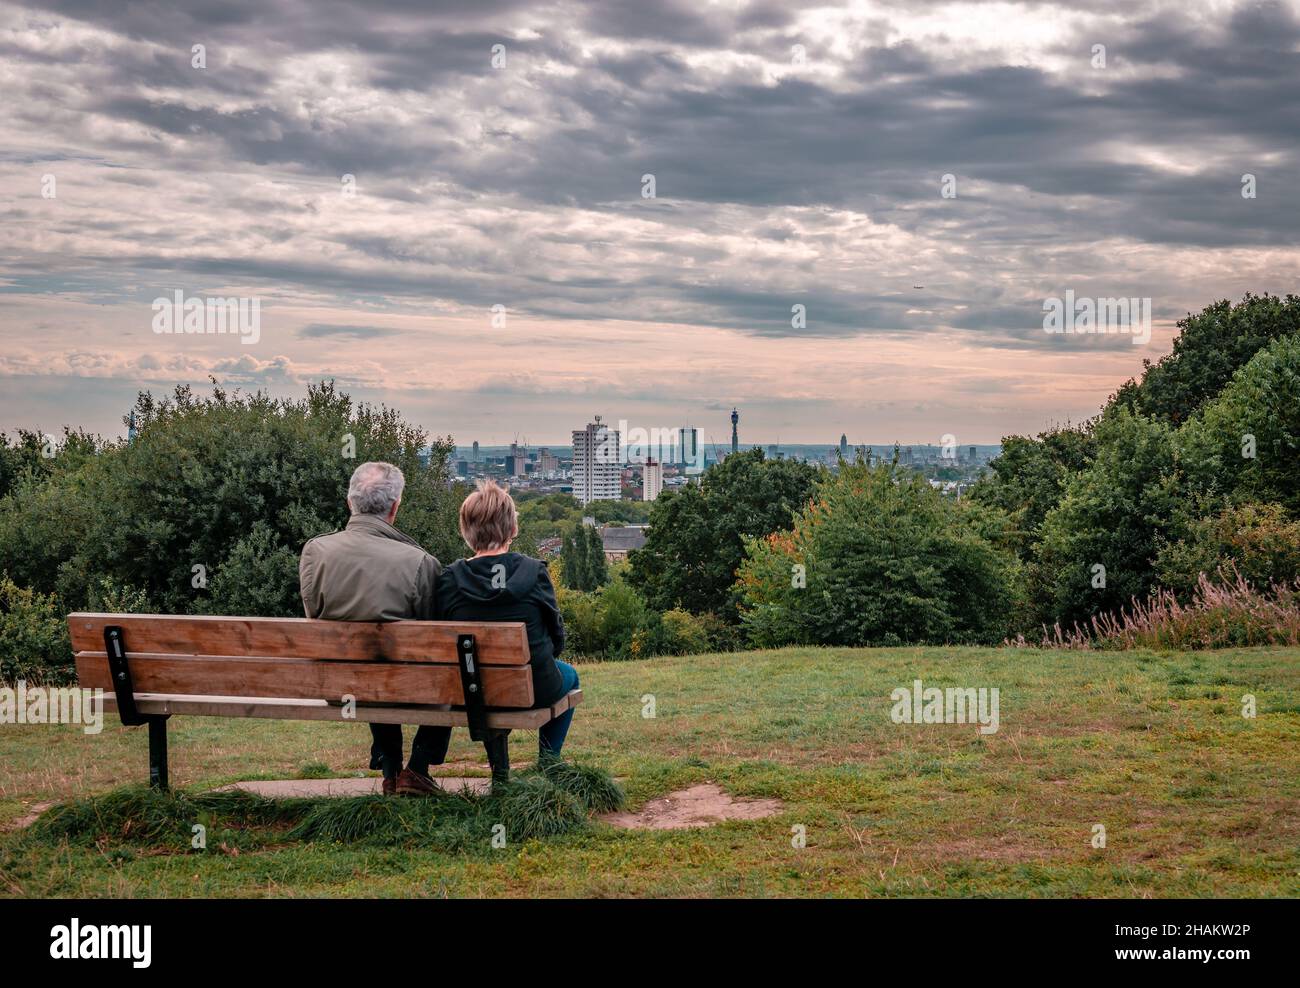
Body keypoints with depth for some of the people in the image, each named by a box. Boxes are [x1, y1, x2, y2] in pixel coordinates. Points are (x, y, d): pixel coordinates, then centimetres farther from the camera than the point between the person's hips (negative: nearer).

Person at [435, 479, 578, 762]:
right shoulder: (533, 571, -15)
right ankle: (548, 761, 34)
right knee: (568, 674, 34)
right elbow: (557, 635, -5)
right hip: (536, 690, -2)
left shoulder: (449, 579, -12)